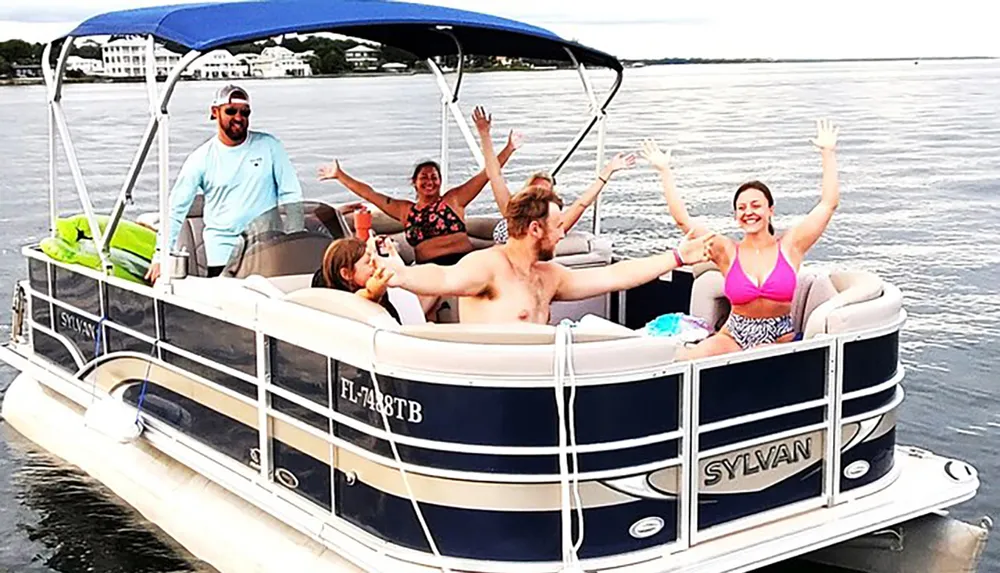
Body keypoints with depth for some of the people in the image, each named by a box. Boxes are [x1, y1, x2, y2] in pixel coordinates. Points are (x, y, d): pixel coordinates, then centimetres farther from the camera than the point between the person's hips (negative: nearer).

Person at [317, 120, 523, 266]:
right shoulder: (405, 210, 21)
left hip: (463, 262, -2)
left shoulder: (453, 199, 13)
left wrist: (509, 149, 1)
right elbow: (369, 193, 25)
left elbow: (485, 175, 9)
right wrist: (339, 175, 27)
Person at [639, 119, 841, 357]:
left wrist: (828, 153, 2)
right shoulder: (728, 252, 2)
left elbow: (829, 203, 0)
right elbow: (682, 219, -2)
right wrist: (665, 172, 0)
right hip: (733, 336, 1)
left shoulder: (790, 246, 1)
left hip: (779, 339, 0)